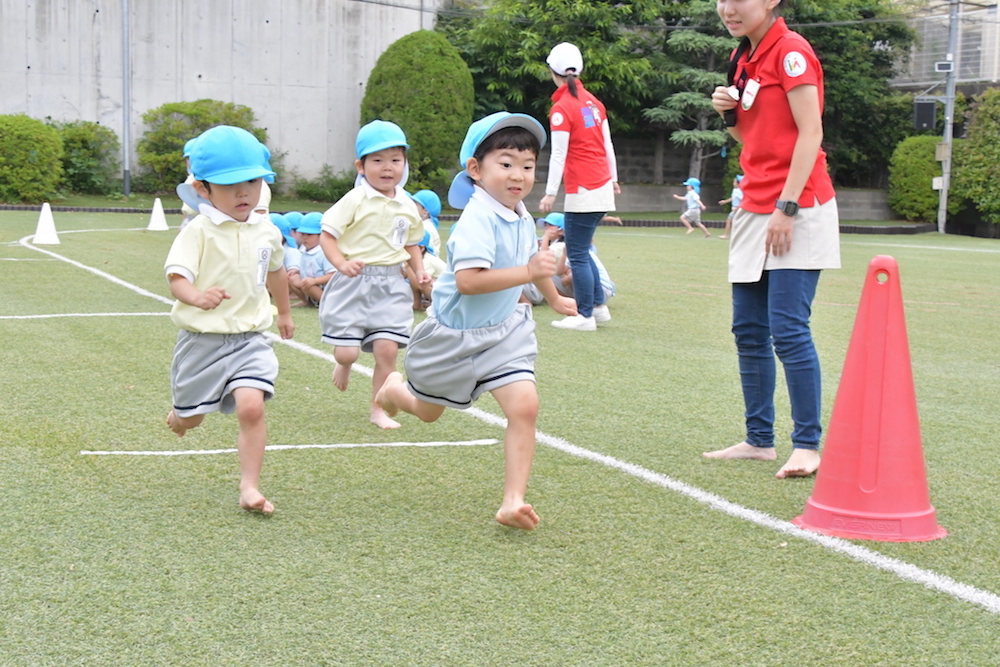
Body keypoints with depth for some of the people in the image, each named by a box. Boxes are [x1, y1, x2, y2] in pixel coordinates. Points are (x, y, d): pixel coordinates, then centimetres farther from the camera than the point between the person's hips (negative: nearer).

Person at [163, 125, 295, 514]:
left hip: (249, 339, 2)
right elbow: (176, 276, -25)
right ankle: (178, 415, 53)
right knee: (191, 417, 14)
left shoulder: (266, 232, 3)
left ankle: (250, 488, -10)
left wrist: (284, 313, 38)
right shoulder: (198, 231, -13)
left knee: (251, 408, -18)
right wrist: (196, 296, -48)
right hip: (202, 339, -2)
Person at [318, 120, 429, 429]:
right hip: (353, 283, -3)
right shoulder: (355, 200, -7)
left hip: (391, 286, 3)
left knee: (387, 349, -5)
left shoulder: (407, 206, 9)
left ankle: (379, 410, 11)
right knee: (347, 352, -5)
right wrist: (341, 263, -26)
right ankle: (344, 364, 34)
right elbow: (327, 234, -9)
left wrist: (419, 269, 5)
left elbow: (411, 242, 23)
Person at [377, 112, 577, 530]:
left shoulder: (522, 219, -1)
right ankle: (393, 389, 55)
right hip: (456, 334, -5)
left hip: (503, 331, 6)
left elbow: (533, 258, 23)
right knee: (427, 411, 19)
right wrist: (527, 273, -44)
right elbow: (467, 280, -42)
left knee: (525, 405, -14)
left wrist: (555, 299, 37)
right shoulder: (478, 219, -28)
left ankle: (513, 502, -11)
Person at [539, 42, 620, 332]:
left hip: (583, 192, -8)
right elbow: (608, 144, 15)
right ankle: (599, 306, 20)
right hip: (602, 187, 8)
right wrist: (613, 178, 25)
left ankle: (585, 316, 0)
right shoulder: (593, 101, 10)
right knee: (581, 250, 18)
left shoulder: (561, 108, -12)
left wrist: (550, 193, -14)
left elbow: (559, 155, -15)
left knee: (577, 254, -2)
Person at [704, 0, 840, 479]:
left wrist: (787, 206, -18)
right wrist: (728, 113, 2)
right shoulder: (743, 58, 15)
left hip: (796, 210, -9)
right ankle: (759, 440, 17)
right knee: (748, 329, 9)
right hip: (754, 209, 9)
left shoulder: (790, 50, -10)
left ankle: (807, 445, -5)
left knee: (788, 330, -11)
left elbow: (810, 133, -15)